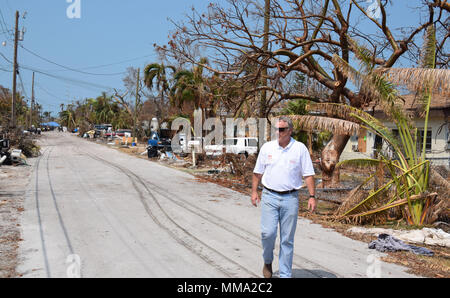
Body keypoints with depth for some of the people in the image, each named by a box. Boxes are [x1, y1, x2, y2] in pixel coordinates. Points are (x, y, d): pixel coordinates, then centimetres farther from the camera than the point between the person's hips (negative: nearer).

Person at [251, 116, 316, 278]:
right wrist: (254, 191, 8)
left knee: (287, 239, 4)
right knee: (268, 232, -10)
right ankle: (267, 261, 19)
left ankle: (285, 274, 15)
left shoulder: (300, 148, 1)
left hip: (290, 198, -1)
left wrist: (312, 196, -5)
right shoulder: (267, 147, 5)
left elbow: (308, 174, 1)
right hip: (269, 196, 1)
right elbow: (258, 172, 13)